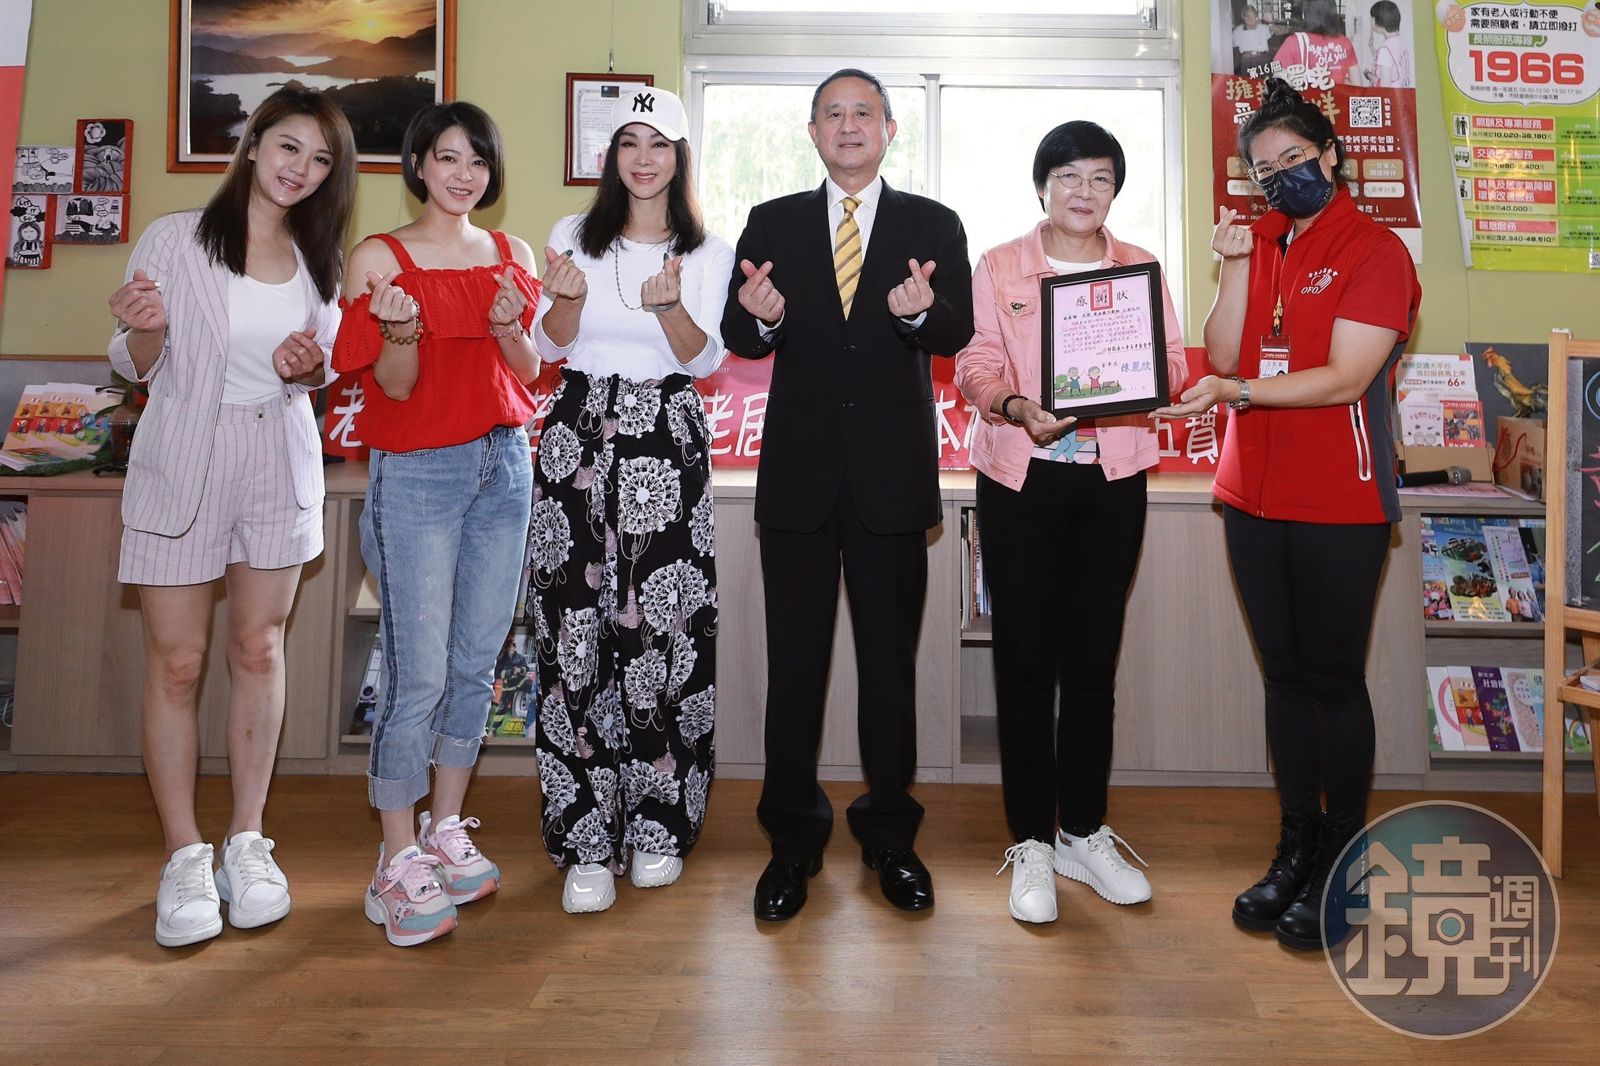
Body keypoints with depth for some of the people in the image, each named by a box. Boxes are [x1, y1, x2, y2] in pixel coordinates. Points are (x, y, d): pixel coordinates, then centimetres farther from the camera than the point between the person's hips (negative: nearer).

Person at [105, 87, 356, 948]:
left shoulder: (316, 260, 9)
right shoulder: (174, 240, -5)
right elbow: (137, 368, -2)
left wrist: (305, 367, -7)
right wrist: (141, 331, -24)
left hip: (279, 462, 4)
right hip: (181, 463, -3)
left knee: (259, 651, 7)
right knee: (176, 662, -1)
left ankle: (246, 844, 18)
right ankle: (184, 856, 12)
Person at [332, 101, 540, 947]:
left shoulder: (511, 255, 10)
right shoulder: (379, 257, -3)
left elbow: (529, 373, 11)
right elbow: (394, 387, -5)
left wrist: (508, 324, -9)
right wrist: (402, 330, -26)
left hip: (504, 465, 5)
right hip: (417, 474, -5)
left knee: (477, 662, 9)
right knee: (417, 673, -6)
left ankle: (446, 830, 23)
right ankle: (399, 862, 7)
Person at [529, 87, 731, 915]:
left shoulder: (709, 252, 7)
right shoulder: (575, 236, 10)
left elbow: (705, 360, -2)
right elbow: (549, 347, 7)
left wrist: (670, 307, -22)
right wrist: (568, 298, -14)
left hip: (667, 445, 0)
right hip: (580, 438, 1)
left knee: (663, 628, -4)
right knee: (577, 630, -4)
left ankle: (657, 827, 12)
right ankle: (586, 843, 4)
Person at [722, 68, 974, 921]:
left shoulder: (934, 226, 6)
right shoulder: (772, 224, 8)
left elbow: (958, 332, -8)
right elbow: (737, 338, -1)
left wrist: (921, 311, -30)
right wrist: (759, 316, -24)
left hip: (893, 475, 0)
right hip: (799, 474, 1)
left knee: (891, 660, 10)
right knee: (794, 662, 6)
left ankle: (890, 833, 26)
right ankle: (793, 841, 21)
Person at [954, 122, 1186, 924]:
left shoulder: (1141, 268, 11)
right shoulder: (998, 268, 5)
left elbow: (1173, 364, 6)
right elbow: (976, 367, -3)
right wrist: (1021, 407, -23)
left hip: (1112, 481, 2)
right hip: (1020, 479, -2)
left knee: (1094, 658, 8)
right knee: (1025, 660, 0)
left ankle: (1084, 834, 22)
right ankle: (1031, 845, 12)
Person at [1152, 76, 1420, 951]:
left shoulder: (1374, 250, -5)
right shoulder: (1260, 242, 12)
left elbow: (1344, 379, -15)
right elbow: (1223, 355, 2)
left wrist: (1233, 390, -21)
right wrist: (1236, 268, -6)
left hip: (1339, 503, -5)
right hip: (1254, 494, 5)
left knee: (1333, 677, 2)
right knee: (1284, 673, 11)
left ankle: (1343, 863, 16)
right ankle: (1296, 850, 21)